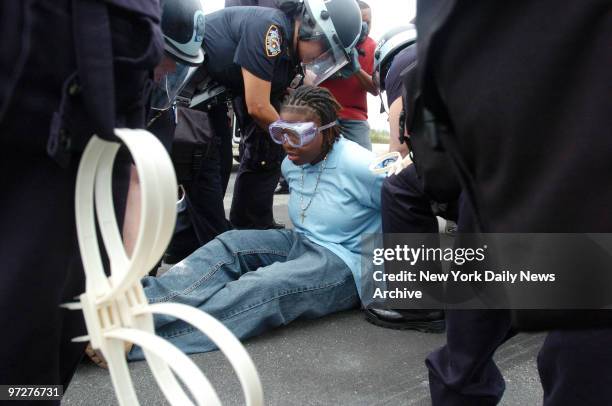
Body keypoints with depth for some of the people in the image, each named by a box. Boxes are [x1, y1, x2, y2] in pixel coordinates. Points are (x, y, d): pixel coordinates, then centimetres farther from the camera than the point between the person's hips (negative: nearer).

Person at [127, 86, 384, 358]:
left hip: (345, 266, -8)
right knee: (230, 244, -13)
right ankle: (142, 300, -27)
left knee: (261, 287, -32)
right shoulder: (293, 163, 6)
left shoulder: (359, 167, -19)